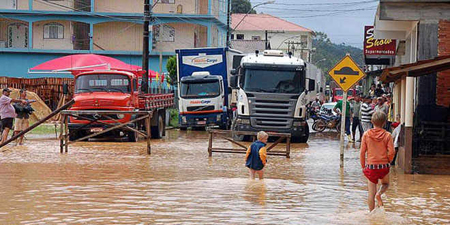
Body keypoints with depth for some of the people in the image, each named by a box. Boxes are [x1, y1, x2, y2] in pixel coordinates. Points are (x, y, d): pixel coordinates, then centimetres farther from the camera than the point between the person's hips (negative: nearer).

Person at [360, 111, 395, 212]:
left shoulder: (366, 134, -5)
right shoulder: (387, 135, -7)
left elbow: (362, 152, -3)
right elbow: (391, 152, -10)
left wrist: (363, 166, 8)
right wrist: (388, 162, 9)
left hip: (371, 166, 0)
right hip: (384, 166, 0)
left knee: (371, 193, 9)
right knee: (385, 184, 26)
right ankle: (379, 193, -5)